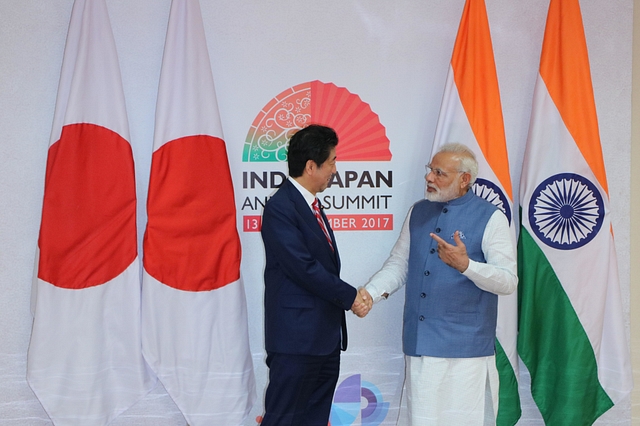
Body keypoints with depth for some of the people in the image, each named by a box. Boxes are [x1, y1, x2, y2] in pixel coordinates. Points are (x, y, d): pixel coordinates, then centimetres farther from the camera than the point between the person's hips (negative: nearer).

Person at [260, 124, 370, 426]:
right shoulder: (280, 207, -14)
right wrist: (350, 297, -10)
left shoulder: (311, 205, 15)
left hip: (325, 338, 9)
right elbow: (303, 268, -19)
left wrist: (350, 296, -2)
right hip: (296, 339, -9)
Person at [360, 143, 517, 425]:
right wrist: (371, 292, -4)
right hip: (419, 343, 5)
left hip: (466, 348, -5)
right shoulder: (418, 213, 11)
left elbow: (508, 281, -10)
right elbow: (399, 264, 13)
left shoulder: (490, 218, -6)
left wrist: (465, 265, -26)